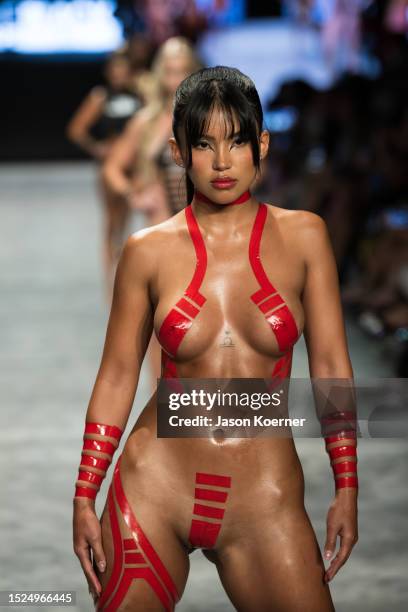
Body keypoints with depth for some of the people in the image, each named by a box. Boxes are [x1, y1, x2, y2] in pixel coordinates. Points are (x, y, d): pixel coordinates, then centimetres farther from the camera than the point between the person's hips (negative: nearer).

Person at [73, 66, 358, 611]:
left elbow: (330, 366, 3)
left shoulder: (302, 236, 1)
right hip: (155, 488, 0)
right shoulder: (149, 250, 0)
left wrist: (347, 489, 1)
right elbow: (117, 376, 4)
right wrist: (85, 499, 2)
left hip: (264, 499, 0)